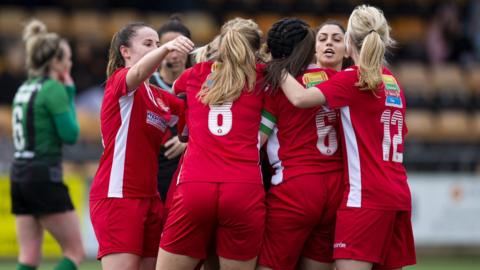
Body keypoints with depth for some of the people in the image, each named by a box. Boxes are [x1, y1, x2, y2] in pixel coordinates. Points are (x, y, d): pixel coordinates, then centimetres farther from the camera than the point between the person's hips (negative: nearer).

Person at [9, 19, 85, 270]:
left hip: (19, 174, 8)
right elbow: (70, 134, -10)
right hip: (44, 177, -8)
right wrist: (70, 93, 0)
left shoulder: (24, 88, 15)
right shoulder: (53, 89, -10)